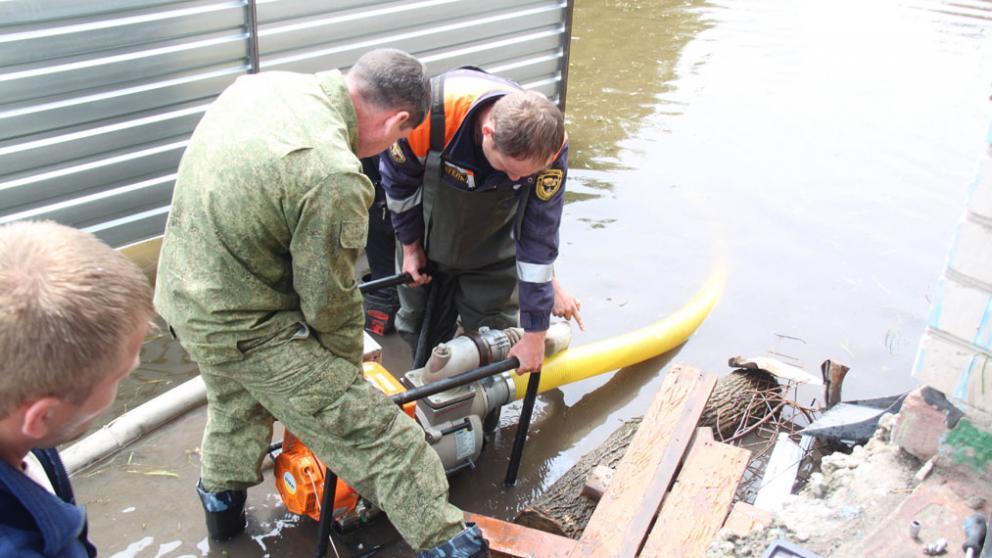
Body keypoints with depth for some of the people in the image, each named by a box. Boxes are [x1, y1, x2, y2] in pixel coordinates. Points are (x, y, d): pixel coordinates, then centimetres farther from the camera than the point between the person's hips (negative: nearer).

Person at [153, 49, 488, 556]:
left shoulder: (261, 84, -4)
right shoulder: (334, 178, -30)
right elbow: (328, 297, -18)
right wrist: (349, 362, 2)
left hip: (184, 292, 9)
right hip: (247, 331, -9)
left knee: (236, 399, 36)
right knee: (374, 433, 0)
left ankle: (221, 503, 58)